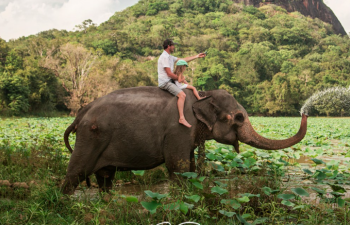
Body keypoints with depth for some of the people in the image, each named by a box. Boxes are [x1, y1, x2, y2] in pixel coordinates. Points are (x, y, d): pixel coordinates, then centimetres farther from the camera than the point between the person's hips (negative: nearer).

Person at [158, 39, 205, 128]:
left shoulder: (169, 57, 17)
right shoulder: (164, 57, -16)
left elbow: (183, 60, 23)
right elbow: (169, 74, -20)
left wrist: (197, 56, 24)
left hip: (170, 81, 11)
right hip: (165, 83, -11)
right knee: (182, 95, -24)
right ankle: (182, 118, -27)